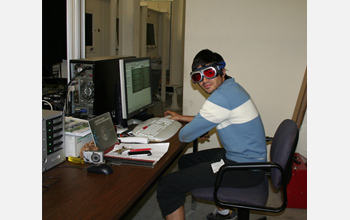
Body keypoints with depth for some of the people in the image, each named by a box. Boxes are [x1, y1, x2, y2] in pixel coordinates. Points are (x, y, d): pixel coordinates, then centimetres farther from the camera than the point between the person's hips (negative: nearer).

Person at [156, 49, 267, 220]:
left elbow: (186, 136, -16)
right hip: (247, 157, 11)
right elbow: (207, 118, 27)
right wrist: (181, 117, 28)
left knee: (166, 186, -15)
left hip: (244, 169, -11)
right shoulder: (231, 87, 9)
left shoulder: (221, 97, -23)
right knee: (185, 162, 26)